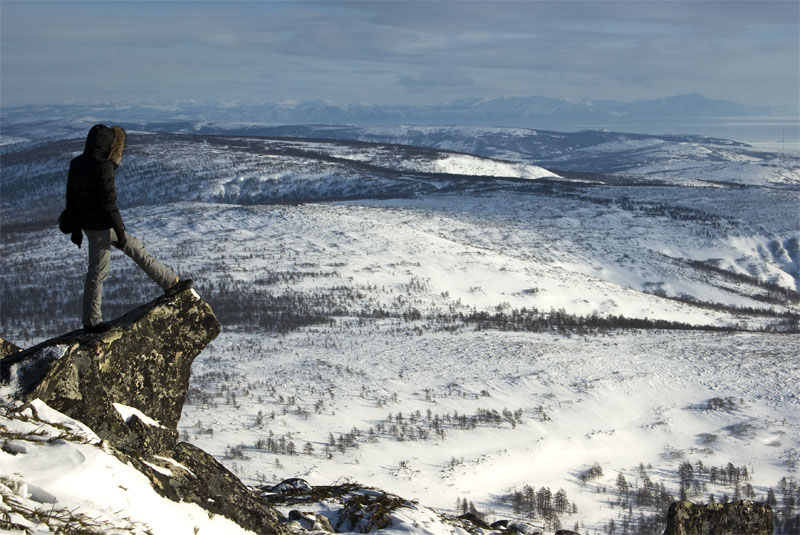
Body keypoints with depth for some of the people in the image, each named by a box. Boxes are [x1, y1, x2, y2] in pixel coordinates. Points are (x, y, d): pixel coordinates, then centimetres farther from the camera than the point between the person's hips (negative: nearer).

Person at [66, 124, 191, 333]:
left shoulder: (76, 163, 6)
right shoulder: (103, 167, -21)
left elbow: (71, 198, 12)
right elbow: (109, 203, -21)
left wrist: (76, 229, 20)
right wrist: (120, 231, -12)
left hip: (86, 222, 9)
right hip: (100, 227, -9)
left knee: (136, 249, 17)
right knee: (97, 272, 3)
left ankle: (170, 282, 24)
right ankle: (91, 321, 14)